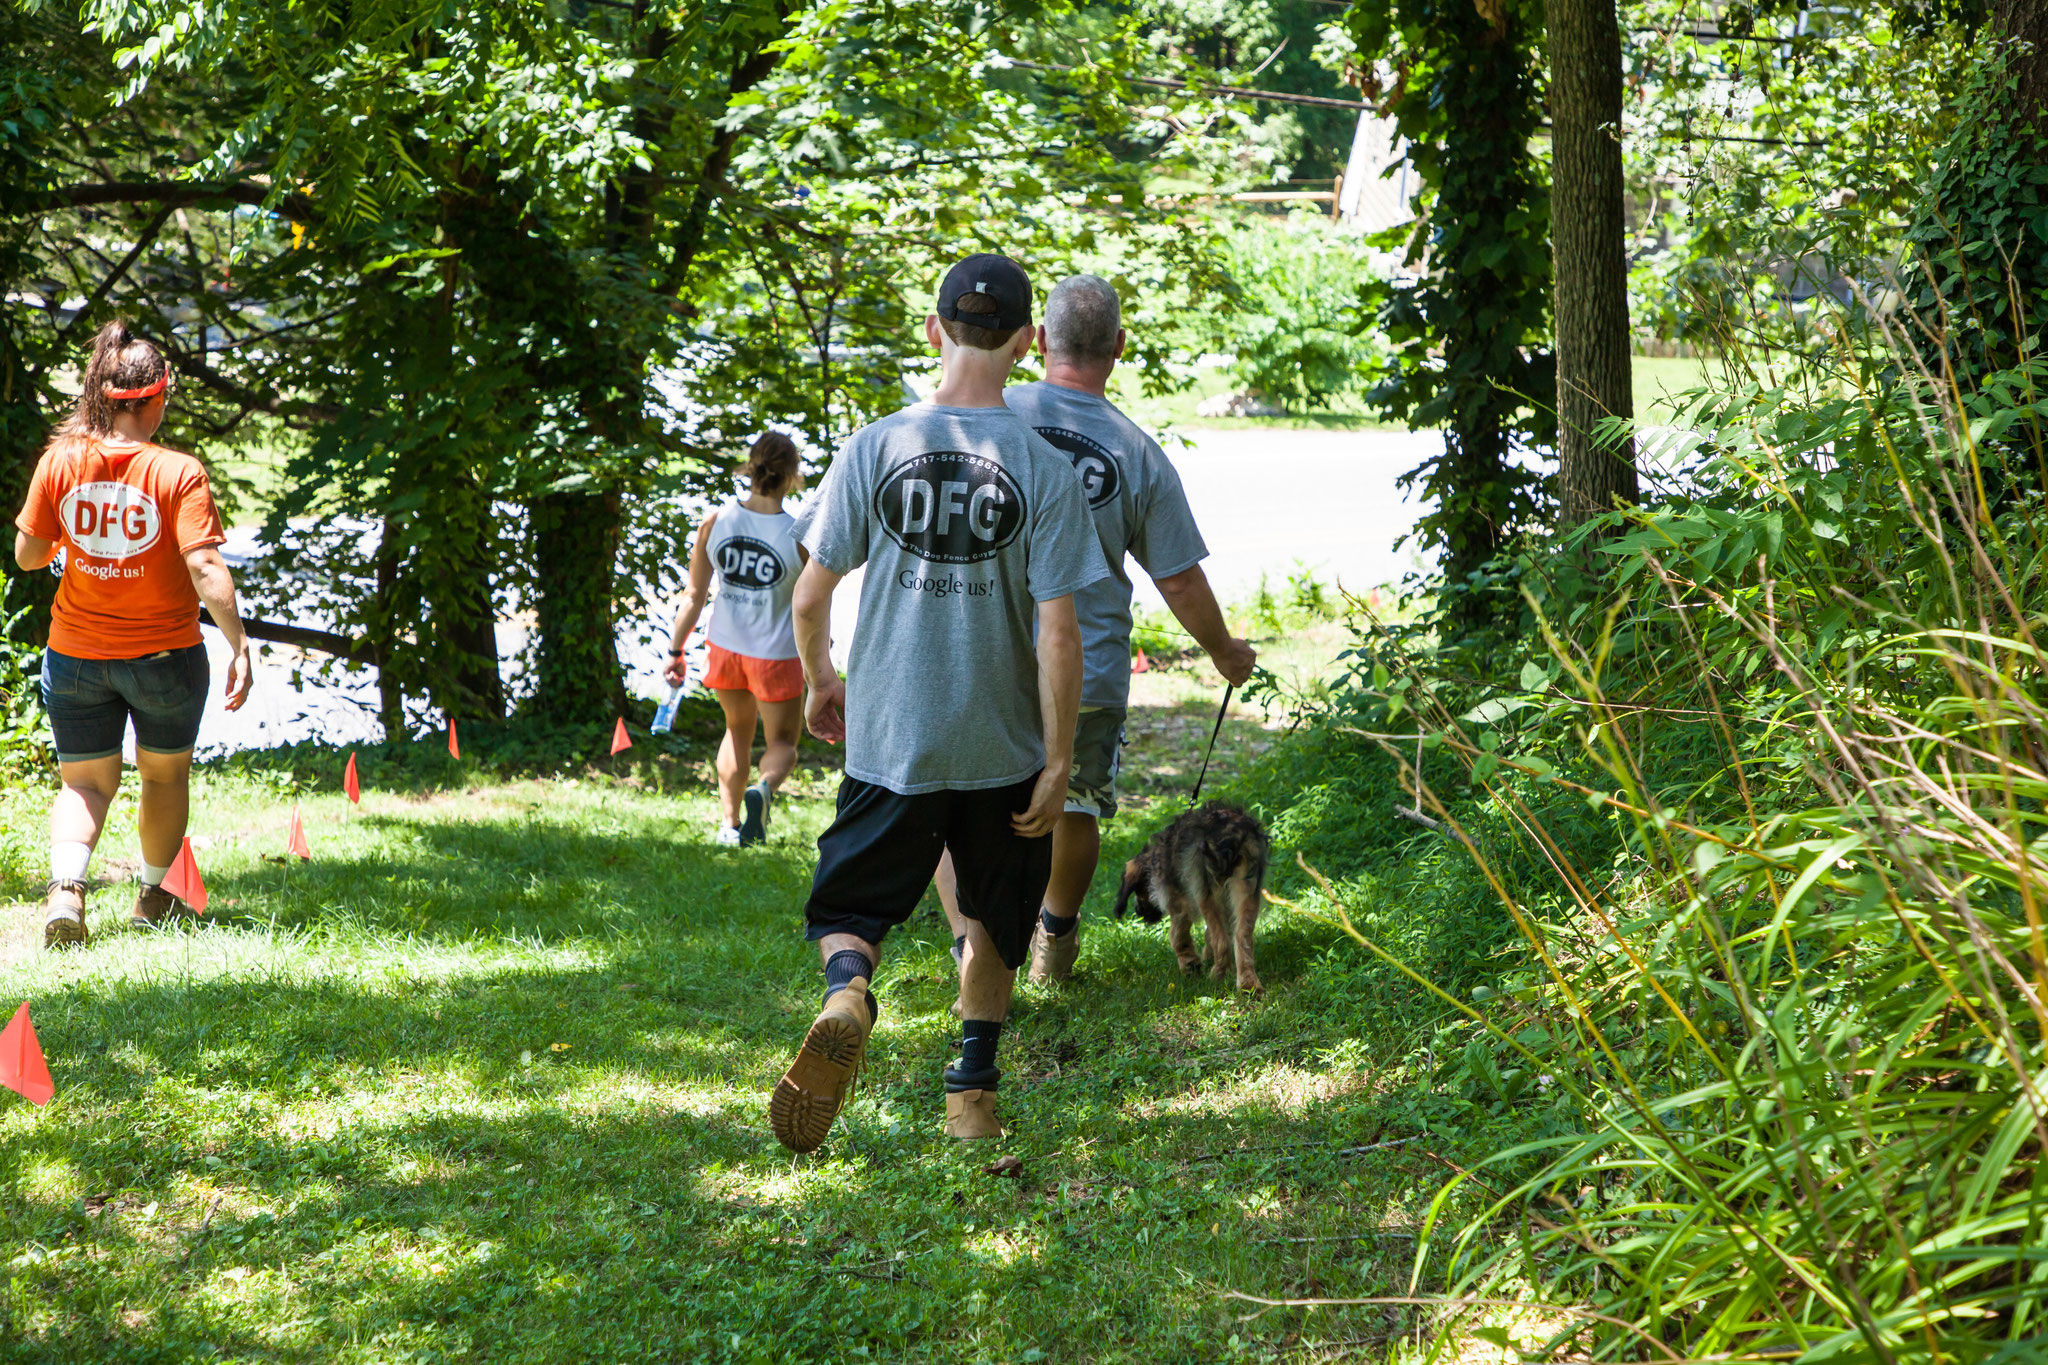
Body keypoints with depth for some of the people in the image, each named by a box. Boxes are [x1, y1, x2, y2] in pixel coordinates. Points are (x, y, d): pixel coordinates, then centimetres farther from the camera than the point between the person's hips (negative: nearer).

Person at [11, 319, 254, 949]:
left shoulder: (60, 462, -7)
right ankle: (154, 894, 35)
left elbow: (27, 554, -1)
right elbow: (205, 570, -22)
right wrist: (239, 645, -18)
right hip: (165, 653, -2)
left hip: (76, 654, 2)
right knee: (166, 774, 22)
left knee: (86, 782, 11)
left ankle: (65, 886, -15)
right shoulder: (179, 473, -16)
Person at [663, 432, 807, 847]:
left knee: (738, 730, 27)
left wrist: (676, 650, 9)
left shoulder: (714, 523, -8)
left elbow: (694, 596, -1)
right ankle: (763, 790, -18)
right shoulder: (798, 536, -17)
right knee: (782, 742, 14)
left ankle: (731, 823, 25)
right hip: (776, 656, -3)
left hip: (726, 648, 3)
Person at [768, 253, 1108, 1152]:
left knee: (849, 901, 12)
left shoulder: (874, 449, -7)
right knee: (992, 918, 21)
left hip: (889, 740, 0)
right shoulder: (1045, 470, -10)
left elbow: (811, 595, -1)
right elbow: (1057, 633, -12)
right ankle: (973, 1093, 22)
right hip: (1002, 748, 0)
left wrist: (820, 682, 18)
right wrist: (1058, 764, -4)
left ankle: (847, 990, -21)